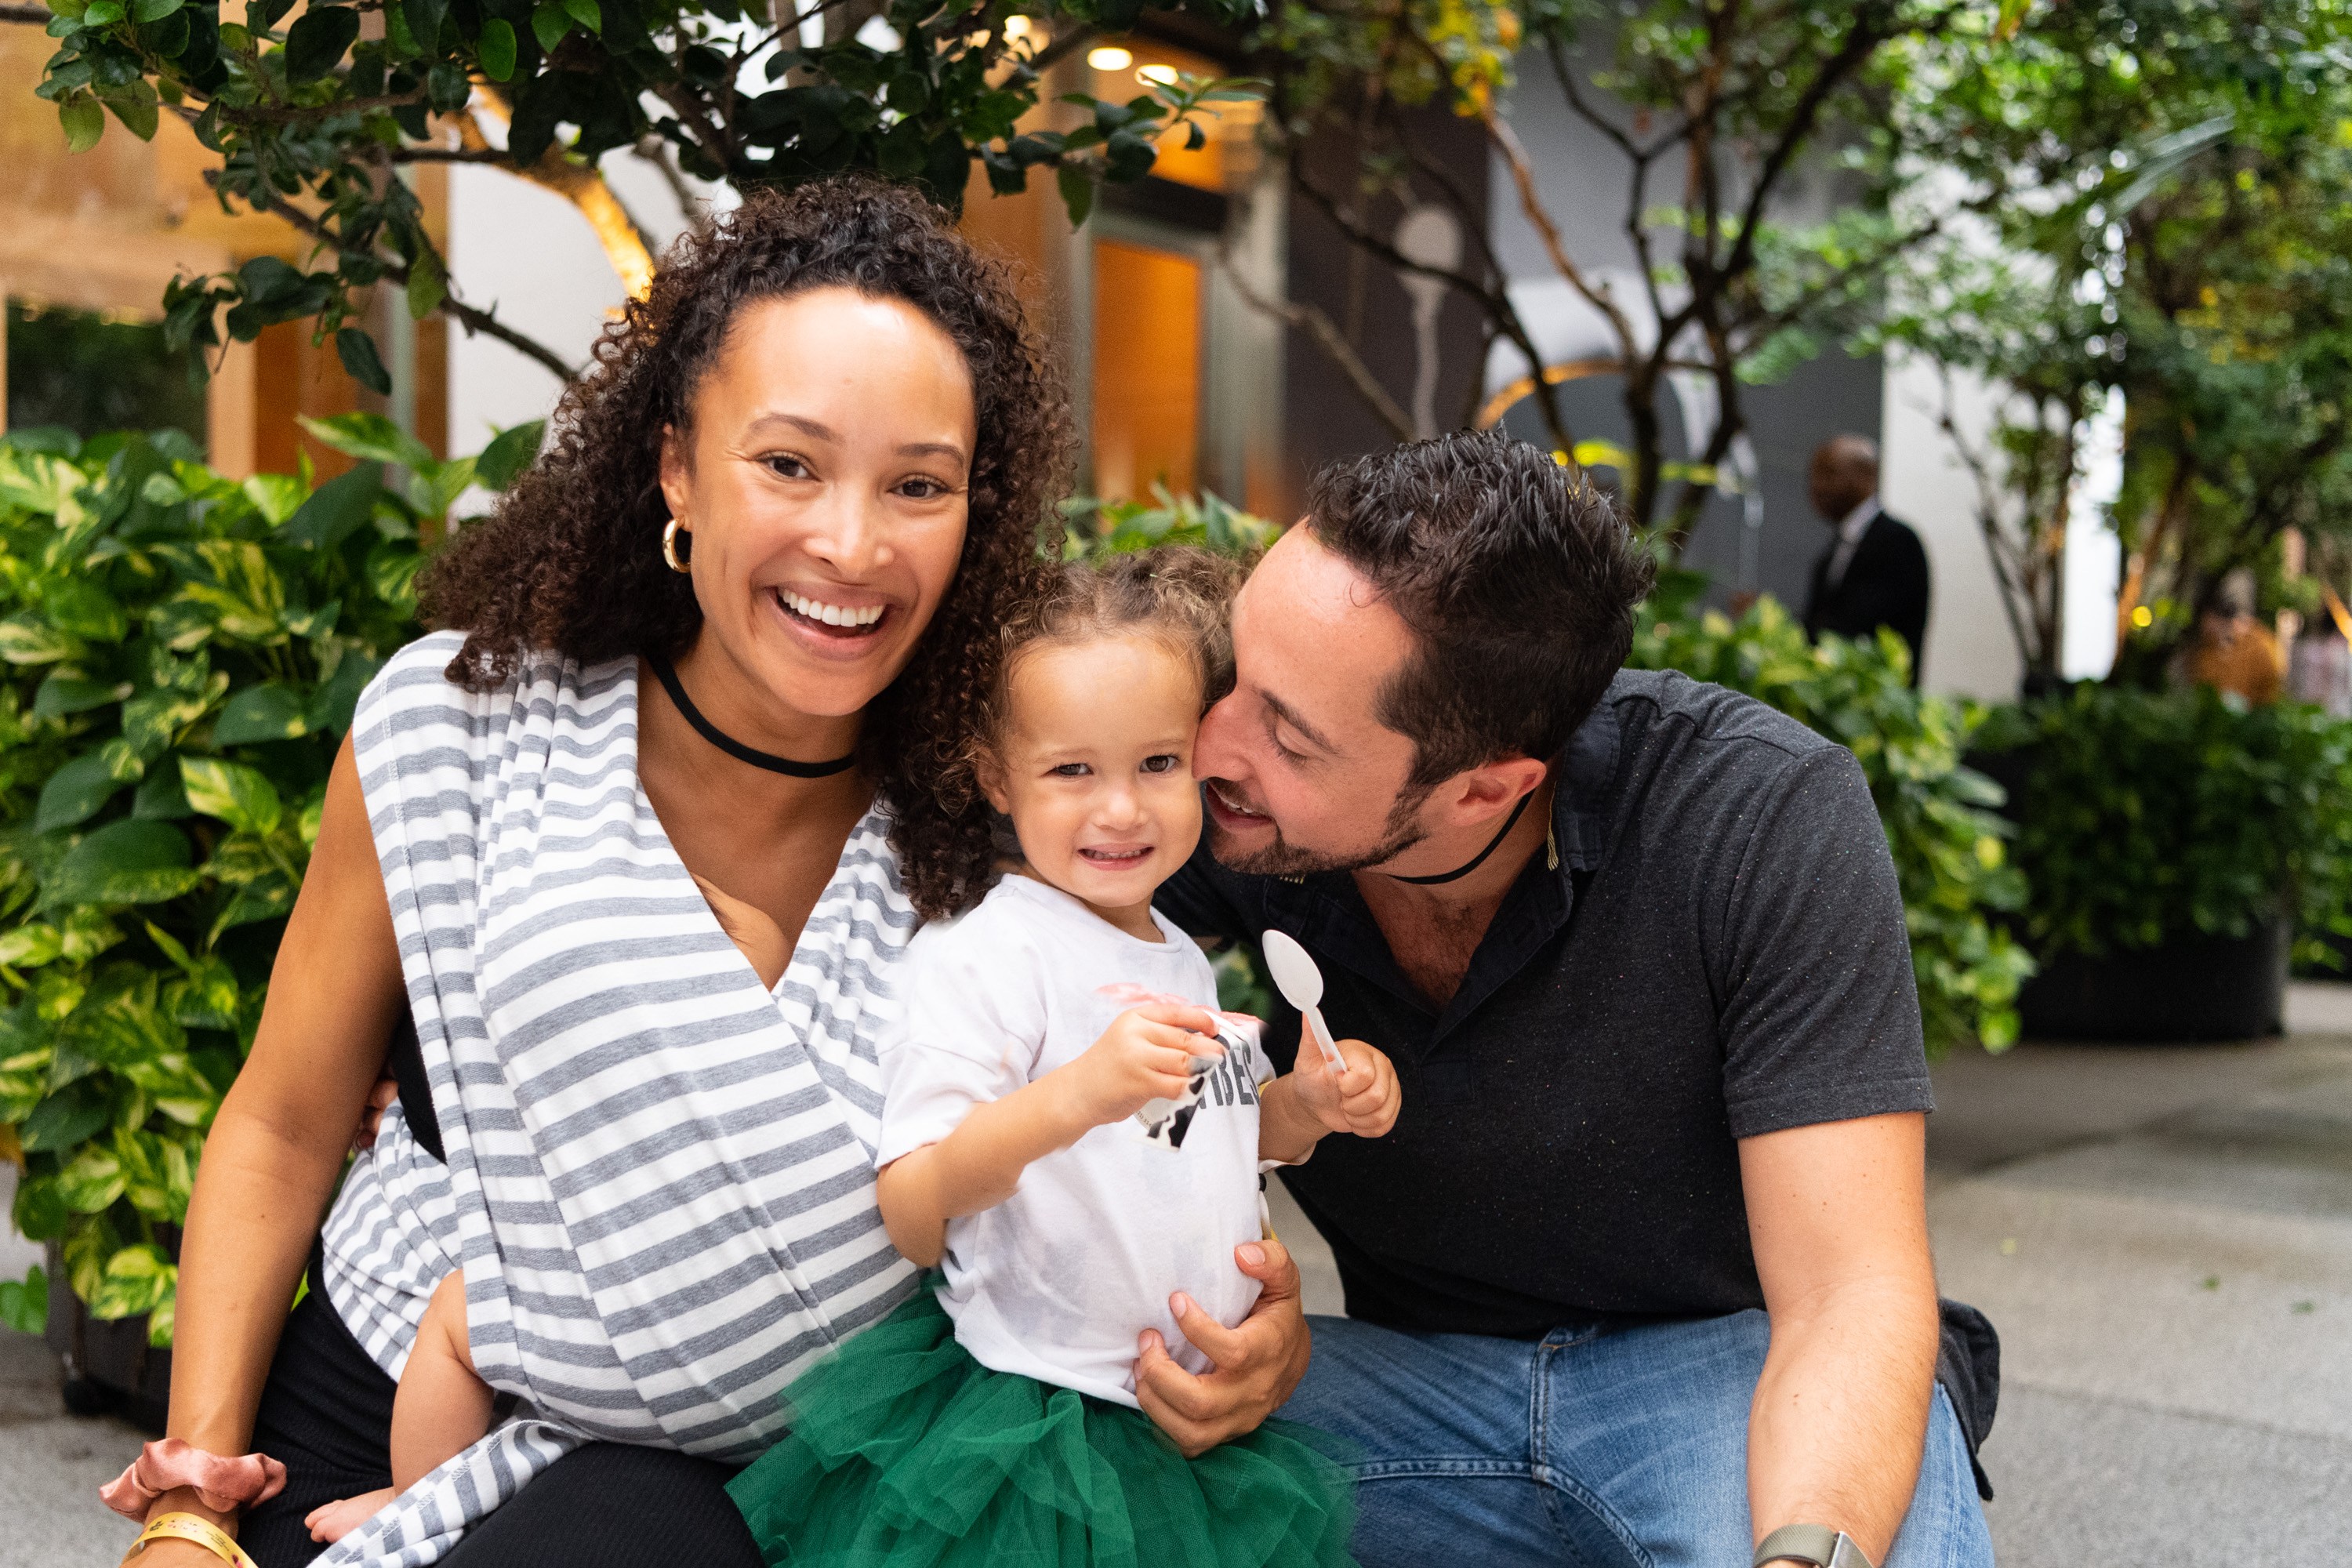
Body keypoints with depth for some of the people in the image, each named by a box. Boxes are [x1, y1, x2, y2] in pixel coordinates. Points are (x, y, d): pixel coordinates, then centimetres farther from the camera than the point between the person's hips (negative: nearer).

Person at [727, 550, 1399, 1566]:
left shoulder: (1179, 959, 10)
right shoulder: (982, 955, -16)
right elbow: (906, 1221, -25)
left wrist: (1305, 1108, 6)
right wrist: (1076, 1094, -39)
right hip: (1034, 1448, -7)